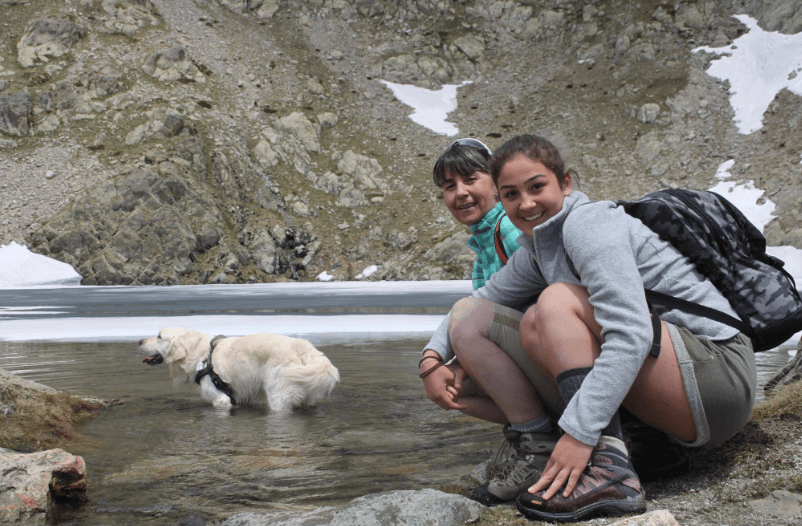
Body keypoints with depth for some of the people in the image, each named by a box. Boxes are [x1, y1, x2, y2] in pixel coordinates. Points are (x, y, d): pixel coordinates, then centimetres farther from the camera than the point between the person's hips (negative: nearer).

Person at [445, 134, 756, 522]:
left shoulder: (588, 222, -14)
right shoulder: (537, 249, 13)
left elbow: (632, 335, -26)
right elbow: (475, 304, 24)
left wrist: (579, 432, -30)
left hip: (720, 367, -9)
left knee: (556, 302, -20)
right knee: (534, 327, 5)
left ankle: (609, 470, -30)